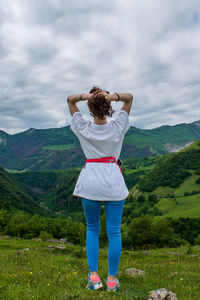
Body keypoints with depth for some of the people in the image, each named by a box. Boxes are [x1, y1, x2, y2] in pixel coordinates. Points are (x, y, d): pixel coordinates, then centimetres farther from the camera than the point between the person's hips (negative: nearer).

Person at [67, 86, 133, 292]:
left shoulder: (83, 129, -5)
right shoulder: (117, 127, -5)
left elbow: (70, 100, 7)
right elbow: (130, 97, 7)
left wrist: (85, 96, -13)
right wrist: (113, 96, -13)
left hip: (91, 182, 1)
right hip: (114, 183, 0)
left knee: (92, 230, 17)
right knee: (114, 232, 10)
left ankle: (93, 275, 15)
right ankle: (112, 279, 18)